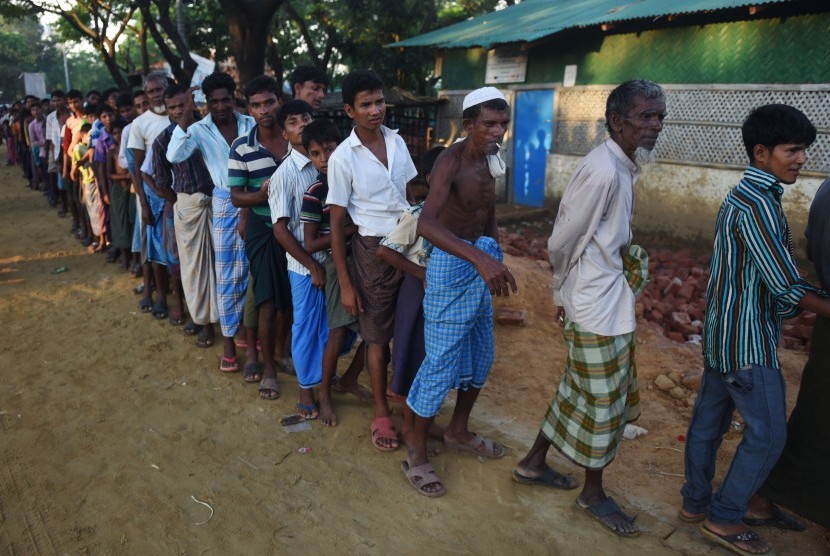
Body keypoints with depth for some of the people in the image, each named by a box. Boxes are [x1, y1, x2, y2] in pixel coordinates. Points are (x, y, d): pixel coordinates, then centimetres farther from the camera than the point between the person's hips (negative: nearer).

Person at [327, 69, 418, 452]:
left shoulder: (397, 142, 2)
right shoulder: (343, 157, -12)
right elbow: (336, 222, -9)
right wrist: (345, 284, -10)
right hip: (374, 249, -4)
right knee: (378, 335, 8)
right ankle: (381, 412, 26)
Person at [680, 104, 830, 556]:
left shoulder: (742, 195, 12)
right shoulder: (759, 203, -20)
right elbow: (788, 288, -18)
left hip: (722, 331, 10)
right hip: (747, 338, -10)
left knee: (709, 420, 17)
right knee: (768, 434, 3)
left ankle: (696, 502, 31)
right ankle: (724, 517, 16)